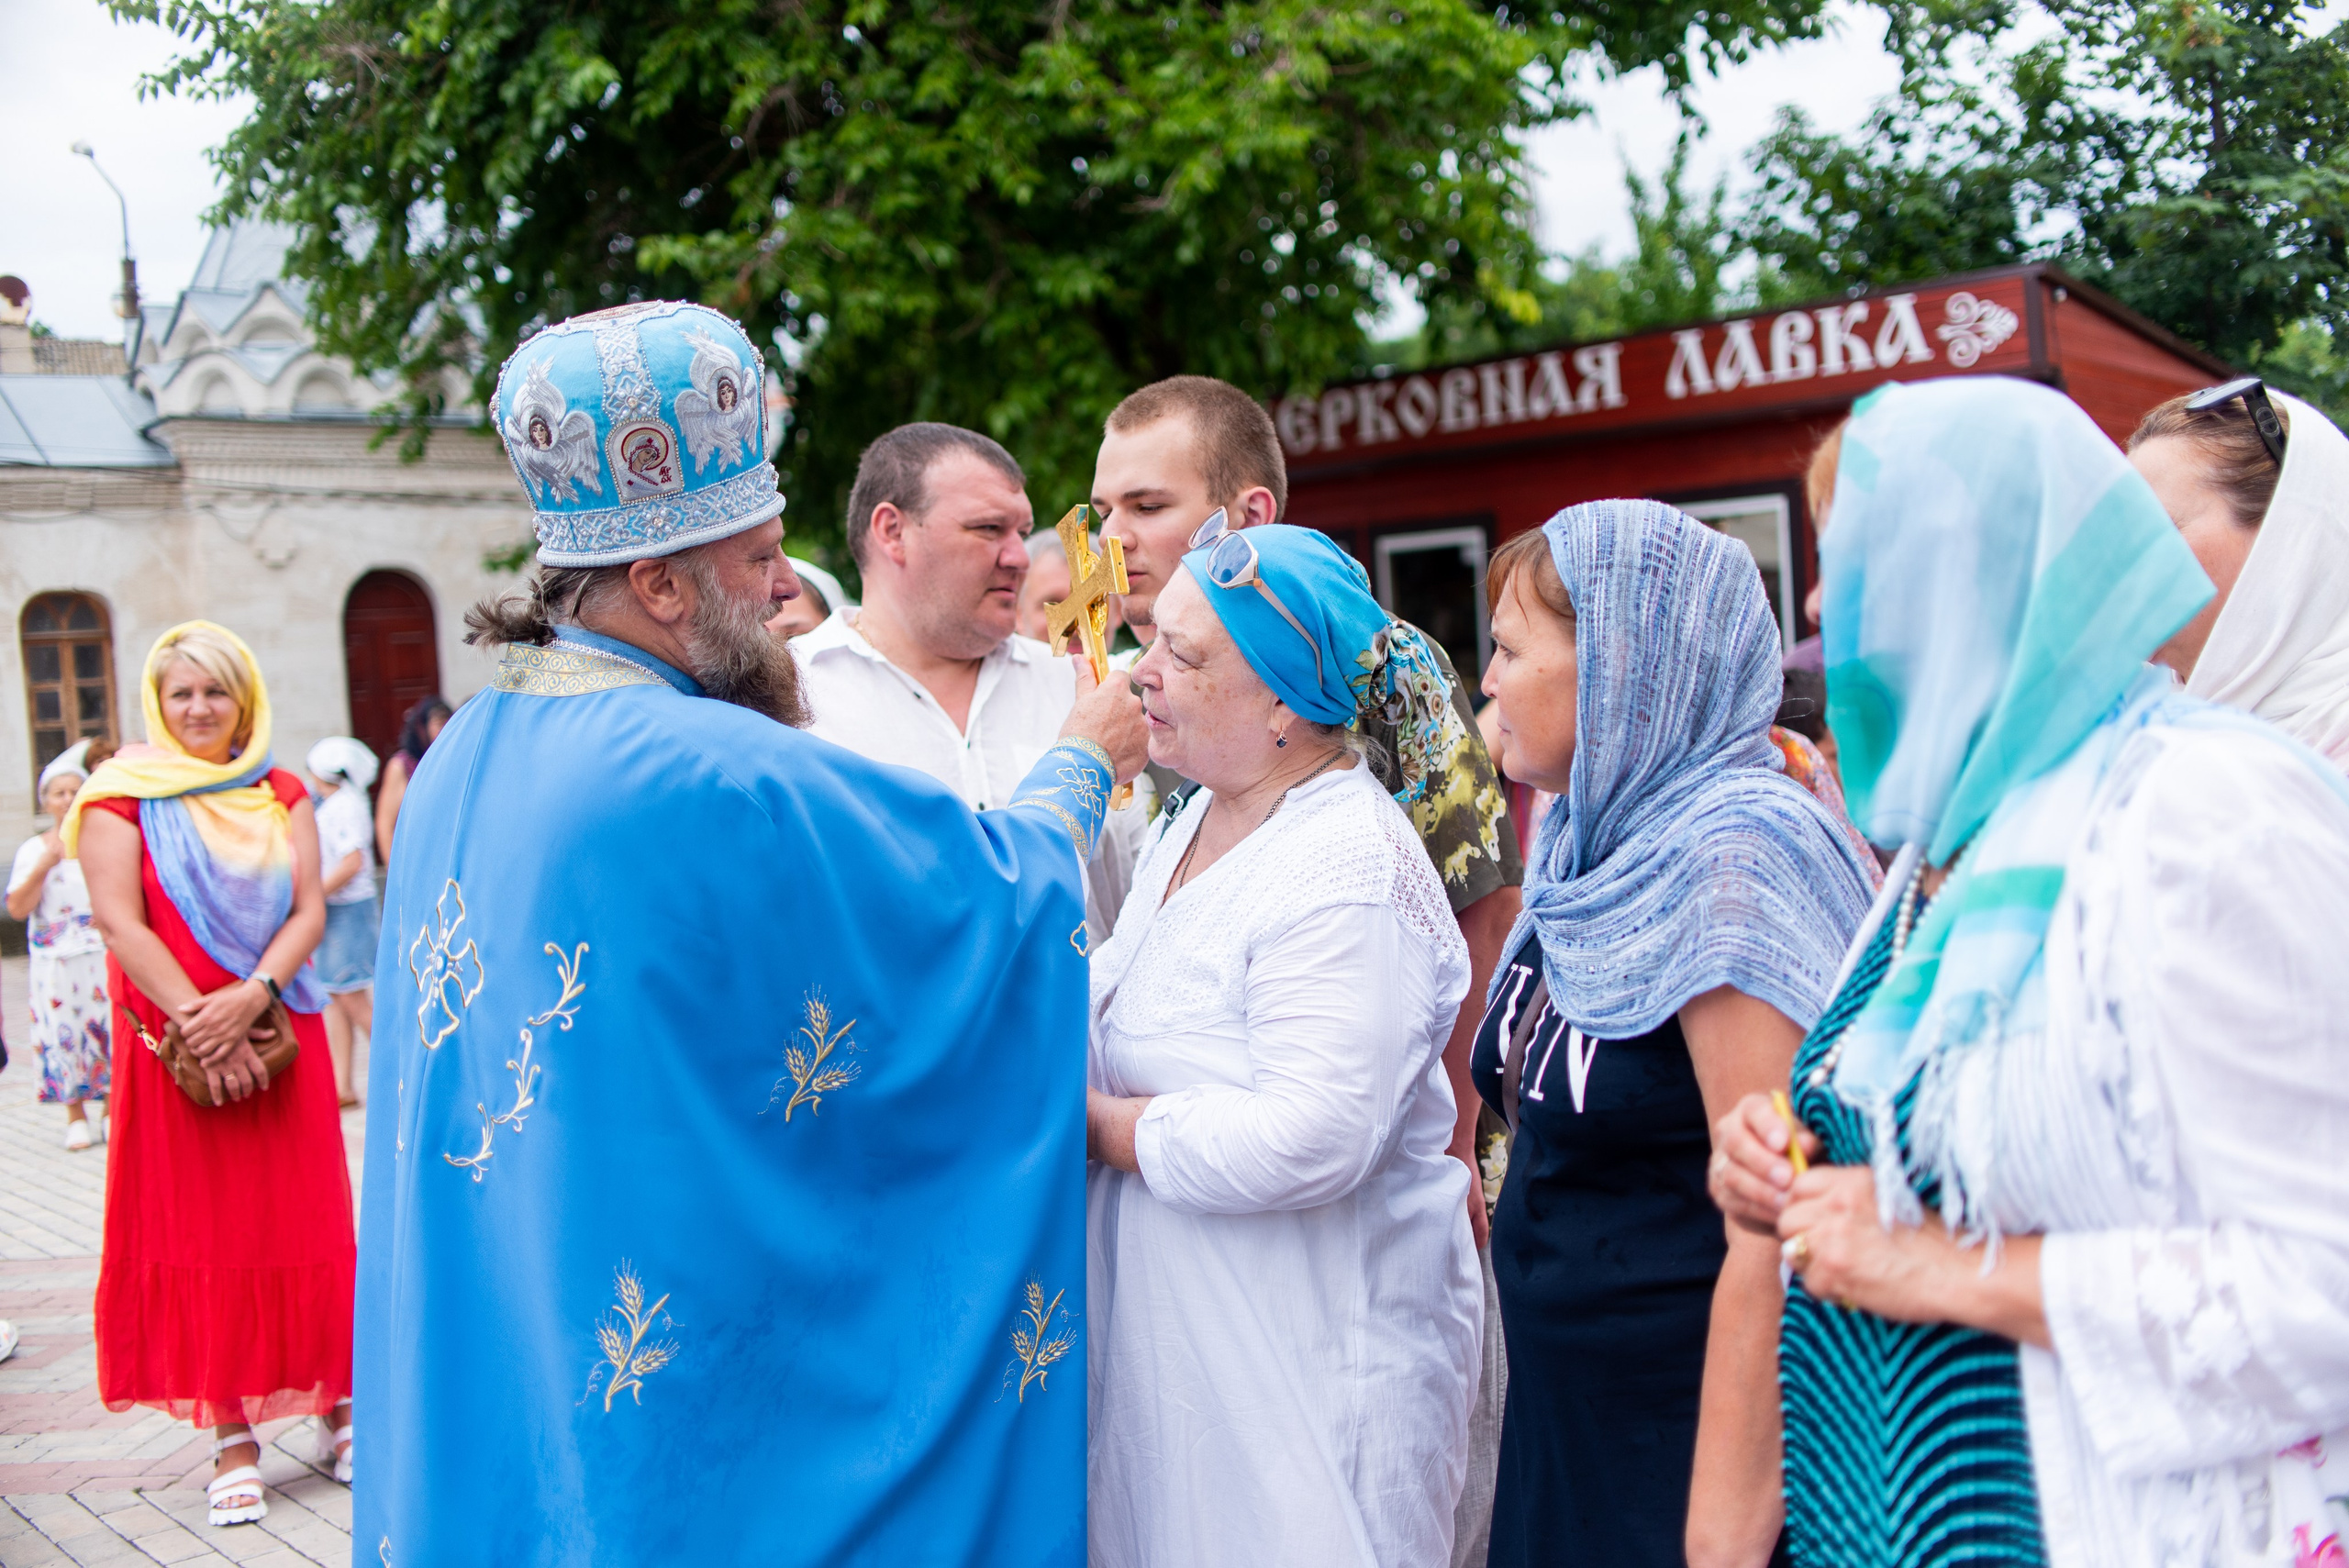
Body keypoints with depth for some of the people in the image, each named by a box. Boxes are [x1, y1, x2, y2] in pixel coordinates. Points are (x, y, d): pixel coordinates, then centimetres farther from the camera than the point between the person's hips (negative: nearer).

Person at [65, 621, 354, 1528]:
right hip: (172, 1047, -2)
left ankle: (336, 1405, 16)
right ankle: (232, 1437, 7)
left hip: (280, 1040, 2)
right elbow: (120, 921, -9)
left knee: (303, 1225, 5)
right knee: (201, 1236, 1)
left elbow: (309, 912, 1)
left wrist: (250, 997, -16)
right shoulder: (121, 795, 0)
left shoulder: (281, 795, 9)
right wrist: (198, 1024, -18)